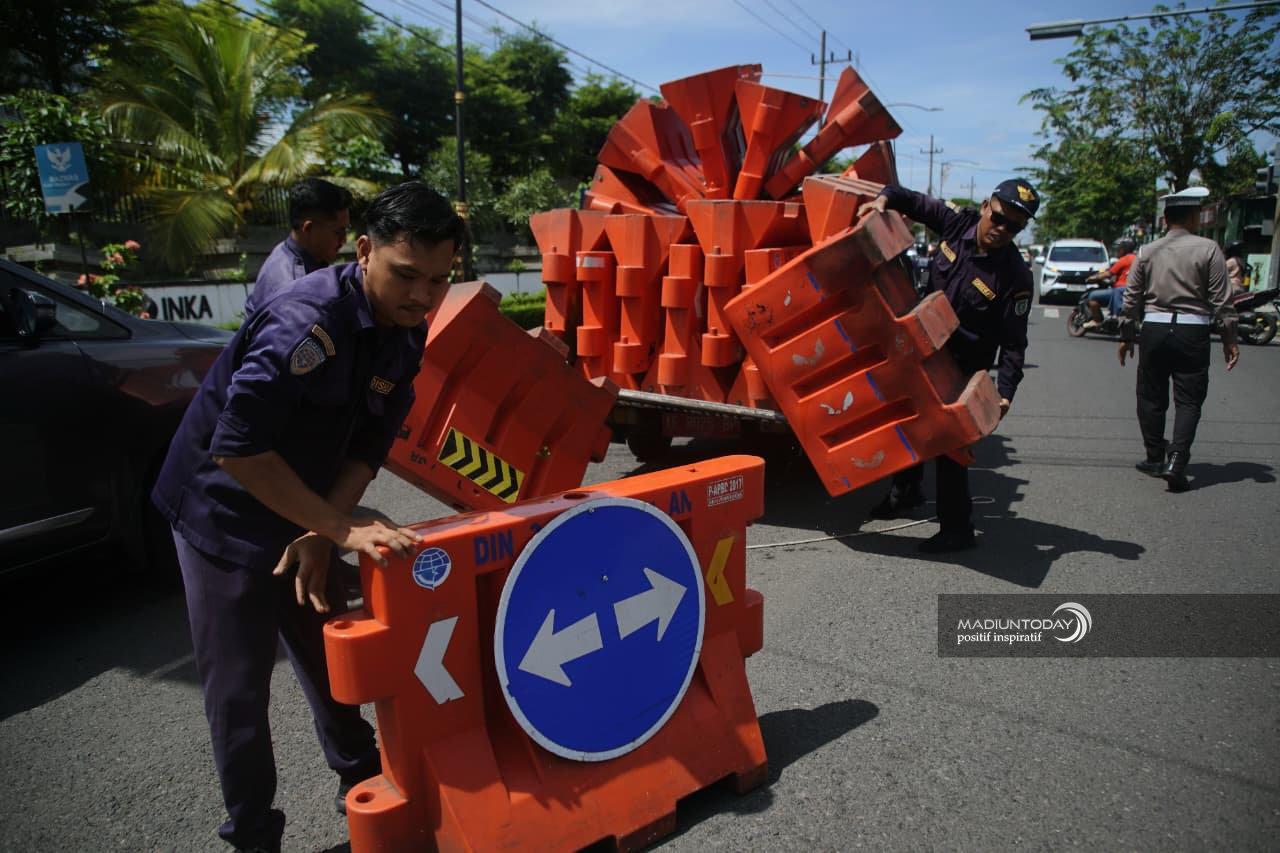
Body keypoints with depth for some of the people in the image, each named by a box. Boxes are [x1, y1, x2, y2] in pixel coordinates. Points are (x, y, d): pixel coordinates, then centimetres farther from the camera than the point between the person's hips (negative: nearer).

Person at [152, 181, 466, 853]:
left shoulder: (405, 332, -7)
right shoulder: (307, 321, -31)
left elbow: (368, 445, -5)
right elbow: (237, 449, -35)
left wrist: (320, 535, -16)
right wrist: (340, 530, -33)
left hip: (305, 515, 7)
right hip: (226, 515, -7)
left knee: (330, 657, 19)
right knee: (238, 691, 5)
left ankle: (361, 783, 39)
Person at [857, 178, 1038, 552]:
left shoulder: (1015, 277, -20)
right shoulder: (959, 224, -8)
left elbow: (1013, 342, -18)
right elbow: (916, 202, 4)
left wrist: (1005, 392, -26)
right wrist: (884, 198, -17)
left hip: (964, 367, -6)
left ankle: (957, 528, 4)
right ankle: (906, 490, 45)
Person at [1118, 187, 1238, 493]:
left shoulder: (1147, 252, 4)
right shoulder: (1208, 249, -4)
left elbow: (1131, 299, 6)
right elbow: (1222, 299, -4)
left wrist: (1126, 335, 15)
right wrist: (1230, 338, 3)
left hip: (1153, 330, 2)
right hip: (1192, 332, -2)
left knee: (1151, 398, 12)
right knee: (1188, 401, 2)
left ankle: (1155, 458, 20)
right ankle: (1176, 460, -10)